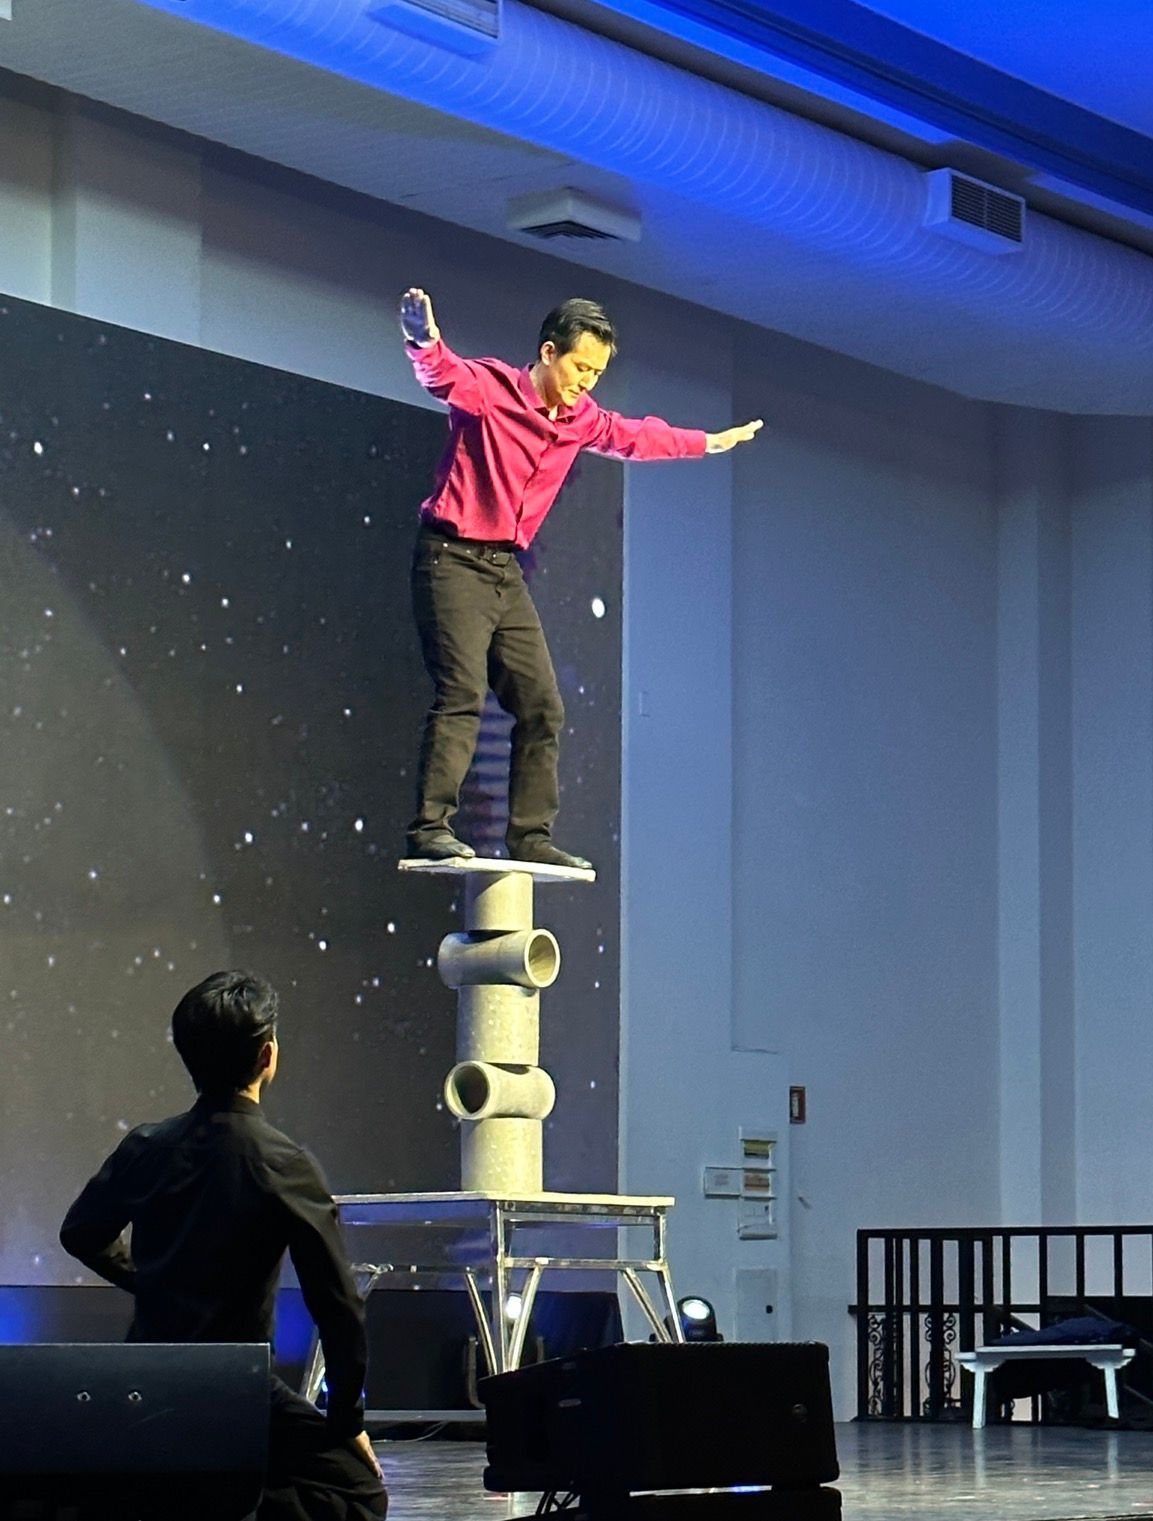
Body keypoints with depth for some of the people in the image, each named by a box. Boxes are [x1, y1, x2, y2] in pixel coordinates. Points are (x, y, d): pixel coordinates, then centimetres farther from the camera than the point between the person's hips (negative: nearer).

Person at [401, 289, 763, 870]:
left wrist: (709, 442, 43)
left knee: (541, 707, 4)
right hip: (453, 557, -8)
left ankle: (530, 836, 10)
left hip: (505, 570, 8)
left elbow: (634, 435, 31)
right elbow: (444, 374, -31)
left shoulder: (582, 418, 12)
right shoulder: (490, 388, -10)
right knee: (462, 694, -20)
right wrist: (425, 344, -55)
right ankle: (430, 827, -23)